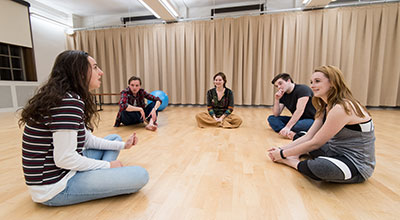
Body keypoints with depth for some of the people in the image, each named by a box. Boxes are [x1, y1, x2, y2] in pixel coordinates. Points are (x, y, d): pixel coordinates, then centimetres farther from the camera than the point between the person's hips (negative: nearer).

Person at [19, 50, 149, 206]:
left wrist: (122, 145, 7)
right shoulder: (69, 101, -24)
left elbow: (88, 140, 11)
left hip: (65, 170, 10)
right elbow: (64, 159, -27)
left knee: (115, 138, 20)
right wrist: (108, 165, -13)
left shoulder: (63, 97, 10)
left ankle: (100, 178, 3)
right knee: (140, 175, -21)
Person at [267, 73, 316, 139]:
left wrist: (288, 127, -34)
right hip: (296, 119, 7)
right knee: (271, 118, -11)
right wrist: (277, 100, -13)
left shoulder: (303, 89, -13)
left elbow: (299, 110, -25)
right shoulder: (283, 95, 5)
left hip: (311, 120, -7)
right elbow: (276, 114, 2)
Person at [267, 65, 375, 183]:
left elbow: (315, 143, -24)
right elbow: (308, 137, 0)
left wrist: (283, 154, -17)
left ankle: (293, 162, -11)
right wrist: (281, 149, -8)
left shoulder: (342, 108, -24)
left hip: (357, 164, -9)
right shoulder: (326, 108, 5)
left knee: (319, 166, -38)